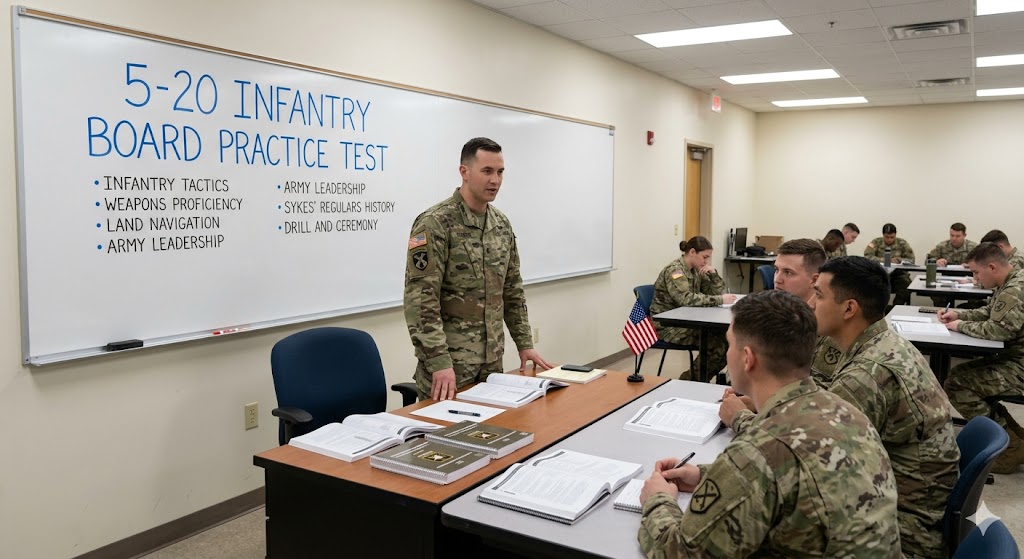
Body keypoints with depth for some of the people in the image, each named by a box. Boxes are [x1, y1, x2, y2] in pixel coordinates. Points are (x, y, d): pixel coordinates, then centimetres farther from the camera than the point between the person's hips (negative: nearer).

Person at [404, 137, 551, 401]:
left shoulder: (502, 224, 9)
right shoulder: (435, 223, -14)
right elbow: (420, 298, -19)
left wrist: (524, 343, 12)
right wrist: (439, 361, -25)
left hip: (492, 359, 7)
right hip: (449, 362, -6)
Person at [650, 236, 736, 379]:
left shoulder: (696, 270, 8)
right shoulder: (674, 270, -17)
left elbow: (717, 292, 9)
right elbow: (686, 299, -32)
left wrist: (713, 273, -9)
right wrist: (720, 300, -33)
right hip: (668, 326, -8)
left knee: (725, 336, -9)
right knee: (717, 345, -21)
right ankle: (691, 378, -1)